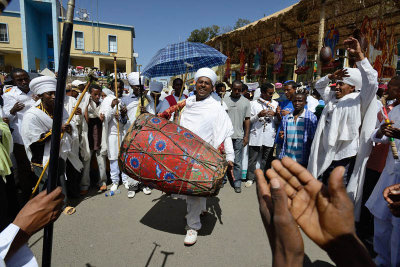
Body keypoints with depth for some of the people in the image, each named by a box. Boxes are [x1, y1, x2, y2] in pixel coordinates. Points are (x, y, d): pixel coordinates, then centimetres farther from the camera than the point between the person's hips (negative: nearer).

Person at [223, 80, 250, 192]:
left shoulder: (246, 102, 4)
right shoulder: (224, 100, 3)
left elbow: (247, 120, 6)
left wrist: (246, 136, 1)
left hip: (238, 136, 0)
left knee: (237, 162, 5)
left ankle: (237, 183, 17)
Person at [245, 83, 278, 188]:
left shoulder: (275, 103, 10)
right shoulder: (254, 103, 2)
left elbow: (277, 121, 13)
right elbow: (249, 120, 1)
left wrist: (274, 115, -7)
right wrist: (258, 115, -16)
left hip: (269, 136, 2)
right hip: (256, 135, -2)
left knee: (267, 159, 10)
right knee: (252, 158, 5)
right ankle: (250, 178, 19)